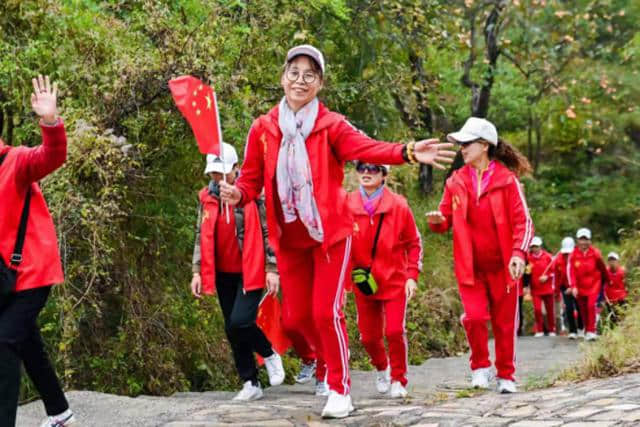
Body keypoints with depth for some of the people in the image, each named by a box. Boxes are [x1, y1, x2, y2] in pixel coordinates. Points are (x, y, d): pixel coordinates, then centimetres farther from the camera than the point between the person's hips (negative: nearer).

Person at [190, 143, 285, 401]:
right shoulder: (207, 198, 6)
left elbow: (269, 232, -7)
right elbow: (201, 236, 12)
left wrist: (272, 269, -11)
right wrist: (198, 271, 7)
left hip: (250, 272, -5)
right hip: (223, 274, 6)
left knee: (240, 322, -19)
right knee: (232, 330, 6)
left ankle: (270, 355, 10)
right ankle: (251, 384, 16)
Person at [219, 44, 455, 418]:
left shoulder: (331, 125, -8)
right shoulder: (263, 128, 0)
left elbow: (366, 147, -26)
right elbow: (252, 179, 2)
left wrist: (408, 152, -45)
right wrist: (237, 194, -22)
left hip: (331, 233, -3)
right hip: (289, 238, 3)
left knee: (326, 313, -8)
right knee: (295, 318, 9)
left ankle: (339, 390, 10)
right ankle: (331, 360, 39)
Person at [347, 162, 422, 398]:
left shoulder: (398, 205, -7)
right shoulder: (348, 205, -5)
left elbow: (414, 243, 1)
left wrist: (412, 275, -5)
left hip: (395, 280, -2)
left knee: (395, 331, -10)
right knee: (369, 336, 8)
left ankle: (398, 379, 11)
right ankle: (382, 368, 39)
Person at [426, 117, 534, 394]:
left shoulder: (506, 179, -6)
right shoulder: (456, 181, 3)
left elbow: (523, 221, -8)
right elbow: (446, 219, 9)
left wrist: (518, 252, -21)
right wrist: (438, 221, -15)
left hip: (501, 266, -2)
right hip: (469, 266, 2)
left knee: (505, 323, 7)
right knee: (474, 316, -12)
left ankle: (506, 376, 23)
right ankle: (480, 366, 12)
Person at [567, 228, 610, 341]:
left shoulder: (595, 253, -7)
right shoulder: (573, 255, -7)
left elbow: (602, 268, 6)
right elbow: (570, 271, -11)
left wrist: (607, 280, 18)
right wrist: (573, 287, -19)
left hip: (594, 284, -2)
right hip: (580, 286, 2)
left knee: (591, 305, -18)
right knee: (583, 309, 7)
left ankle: (591, 331, -17)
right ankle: (586, 330, 24)